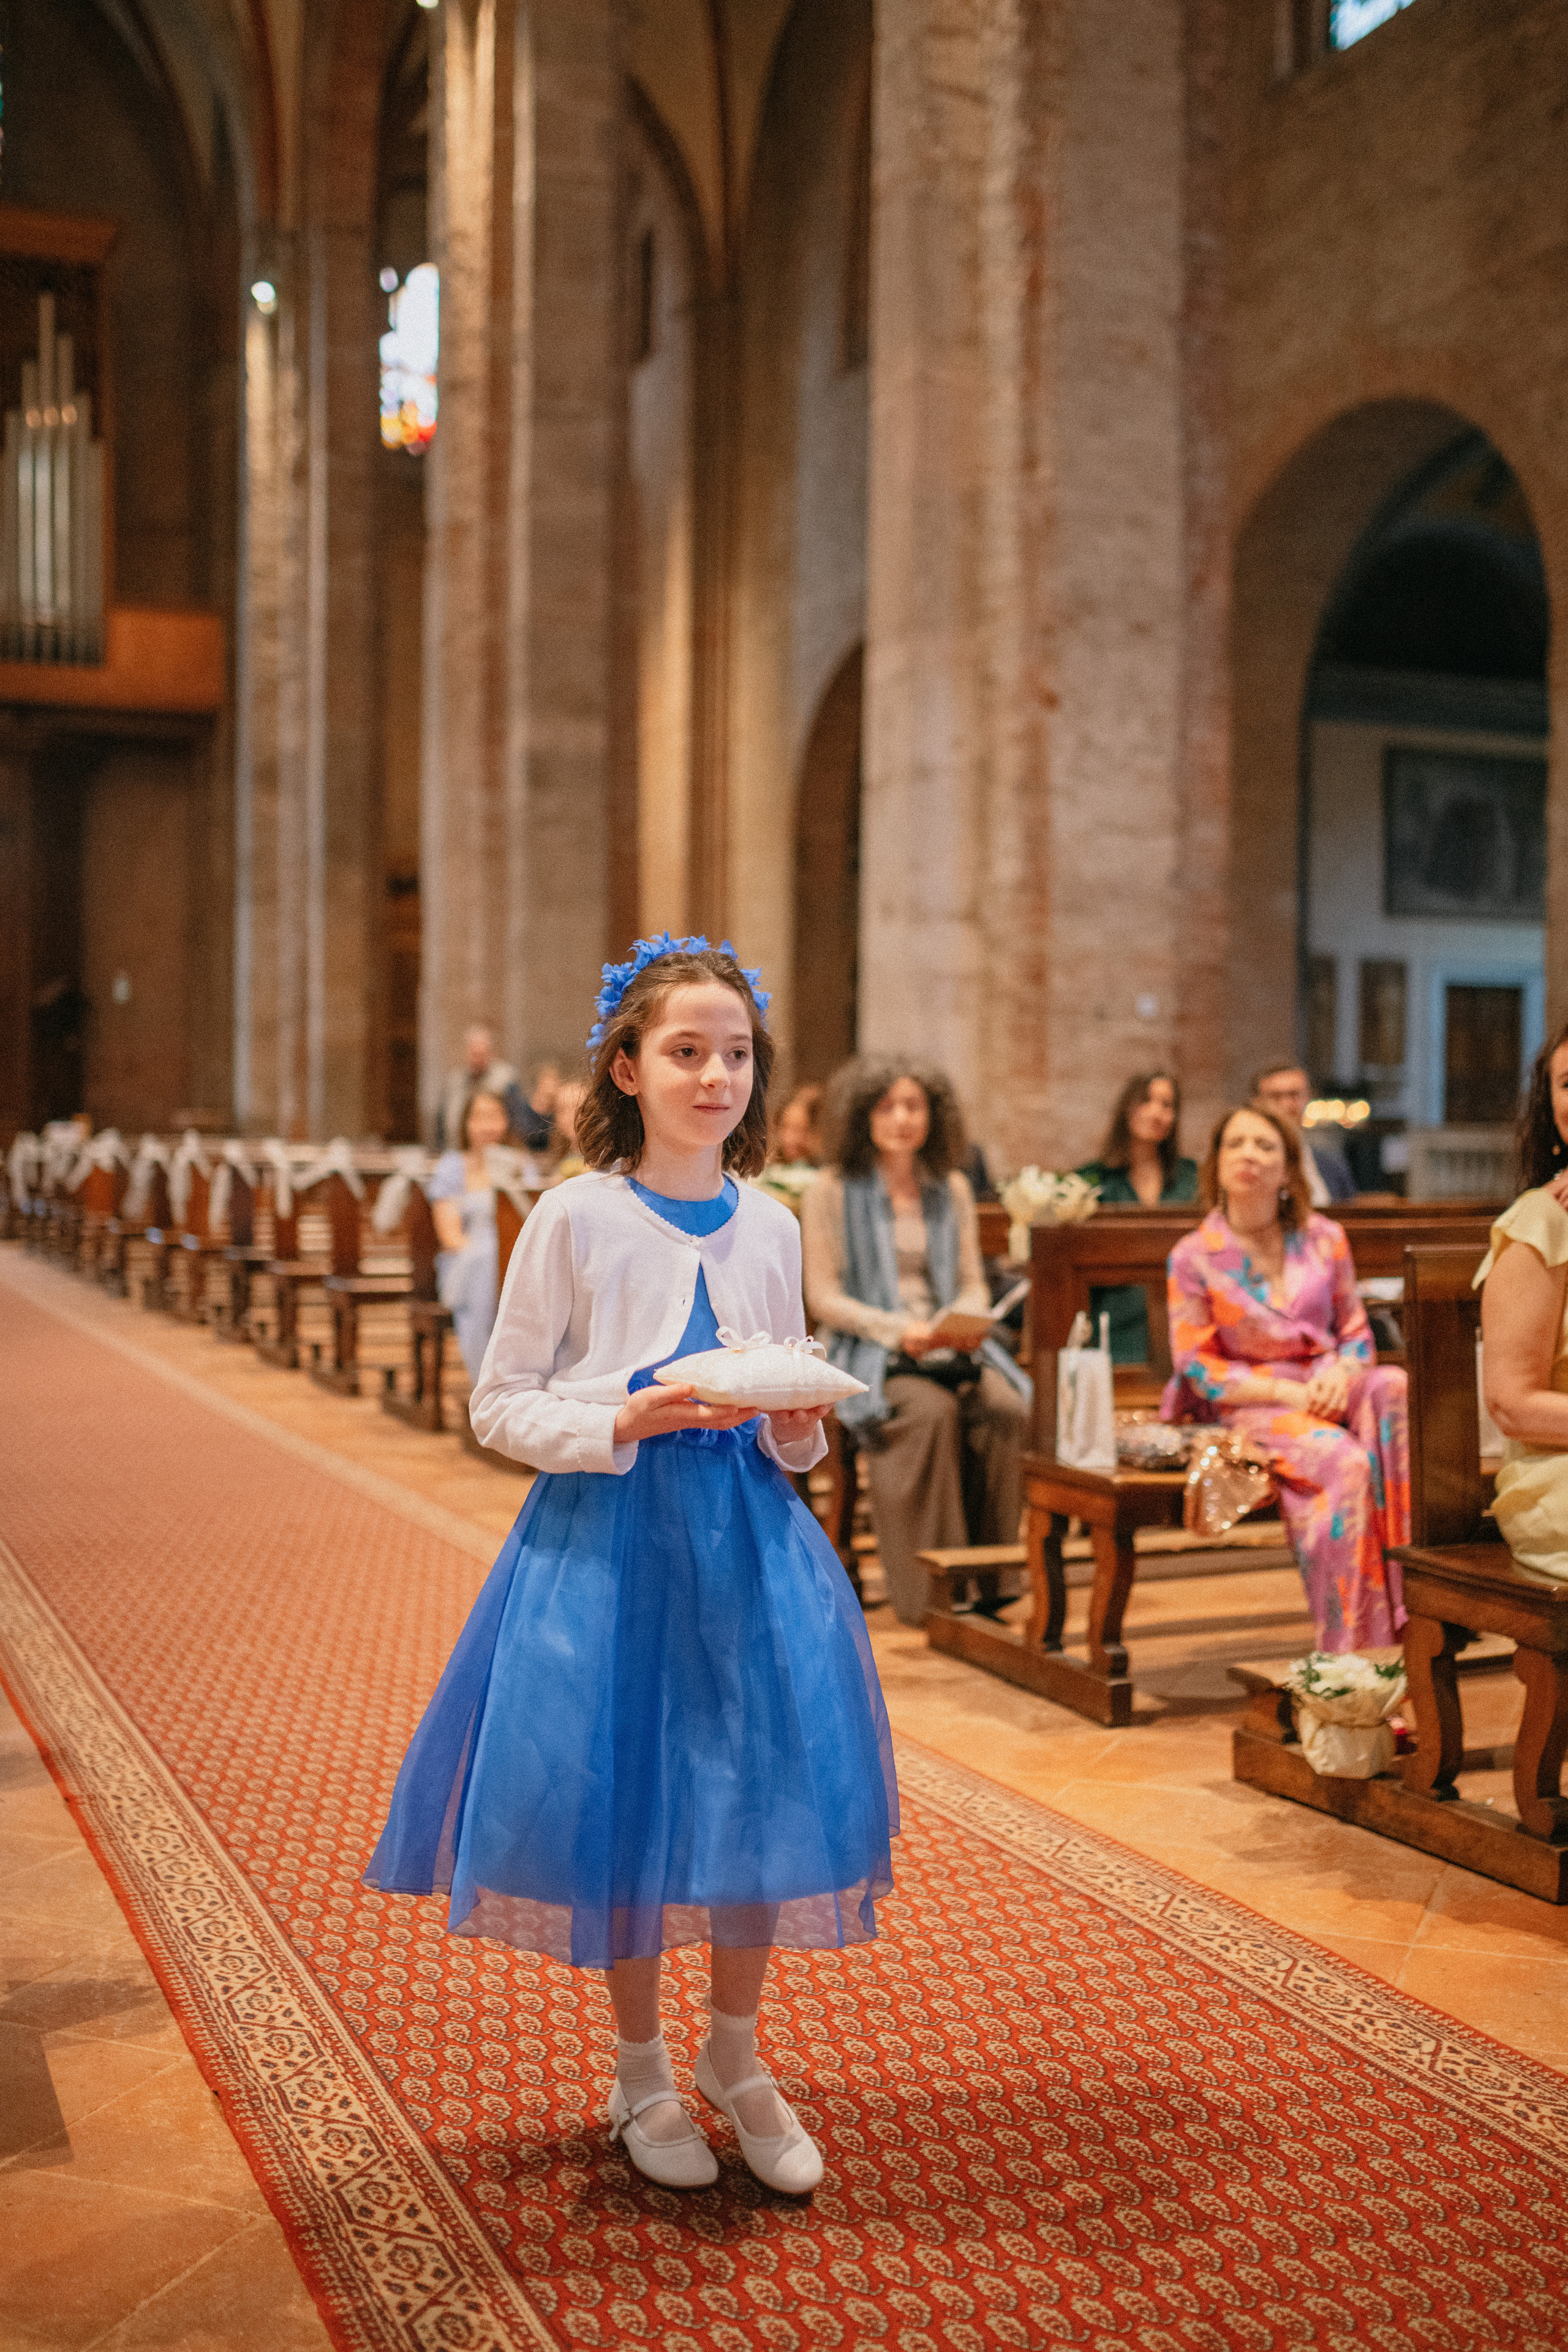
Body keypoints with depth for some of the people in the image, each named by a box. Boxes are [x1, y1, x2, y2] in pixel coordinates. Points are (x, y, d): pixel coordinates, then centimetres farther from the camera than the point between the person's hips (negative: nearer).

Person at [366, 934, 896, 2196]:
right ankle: (642, 2071, 29)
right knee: (625, 1801, 5)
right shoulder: (577, 1216, -7)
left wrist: (798, 1431, -7)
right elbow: (499, 1406, -4)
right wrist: (625, 1423, -18)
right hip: (607, 1538, -3)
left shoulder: (770, 1225, 5)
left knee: (760, 1794, 5)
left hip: (750, 1536, 3)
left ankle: (738, 2059, 30)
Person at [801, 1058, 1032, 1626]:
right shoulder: (830, 1192, 2)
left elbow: (974, 1284, 16)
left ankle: (990, 1579, -18)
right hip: (870, 1353, -4)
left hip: (950, 1347, 4)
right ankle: (928, 1591, -27)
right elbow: (823, 1298, -3)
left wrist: (966, 1321, -8)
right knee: (931, 1410, -35)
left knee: (1006, 1406, -28)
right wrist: (897, 1330, -17)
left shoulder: (952, 1189, 16)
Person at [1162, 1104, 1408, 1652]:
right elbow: (1200, 1369, -3)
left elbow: (1356, 1330, 12)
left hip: (1325, 1388, 4)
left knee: (1394, 1387, -31)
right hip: (1246, 1406, -4)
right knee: (1344, 1462, -33)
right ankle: (1355, 1649, -29)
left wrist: (1340, 1374, -13)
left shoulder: (1324, 1240, 9)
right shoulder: (1195, 1256, -2)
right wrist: (1288, 1392, -15)